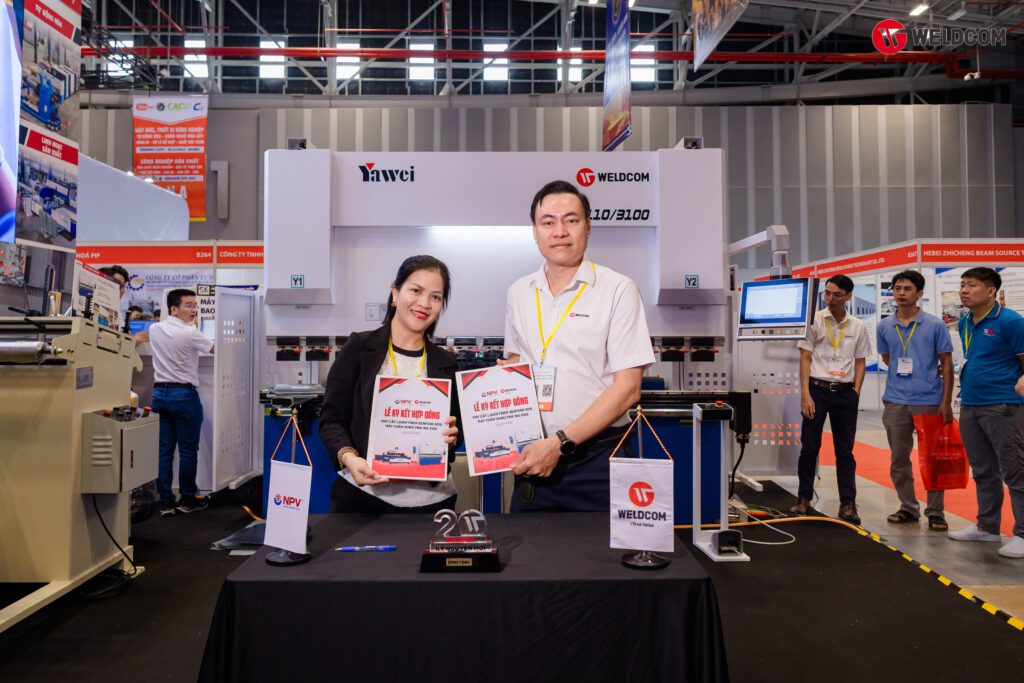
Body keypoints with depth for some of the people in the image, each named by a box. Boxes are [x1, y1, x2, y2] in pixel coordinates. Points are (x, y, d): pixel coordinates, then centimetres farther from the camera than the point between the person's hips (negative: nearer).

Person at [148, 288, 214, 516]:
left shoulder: (154, 329, 5)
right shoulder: (191, 334, -13)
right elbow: (215, 349, 3)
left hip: (159, 393, 6)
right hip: (184, 395, -6)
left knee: (163, 450, 6)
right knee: (188, 450, 5)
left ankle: (165, 502, 9)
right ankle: (187, 500, 13)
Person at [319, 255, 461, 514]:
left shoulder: (446, 363, 7)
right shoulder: (359, 348, -1)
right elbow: (332, 420, -2)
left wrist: (450, 438, -9)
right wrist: (349, 458, -20)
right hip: (362, 494, -2)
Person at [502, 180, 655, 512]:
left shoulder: (618, 290, -8)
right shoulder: (519, 292, 7)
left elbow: (627, 388, -12)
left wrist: (560, 443, -16)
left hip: (596, 460, -4)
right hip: (533, 458, 4)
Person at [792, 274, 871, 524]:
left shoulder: (858, 326, 6)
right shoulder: (814, 320, -2)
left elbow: (860, 362, 11)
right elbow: (805, 358, -3)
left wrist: (856, 393, 0)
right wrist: (805, 394, -11)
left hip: (845, 392, 2)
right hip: (817, 389, -2)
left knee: (845, 451, 6)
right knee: (809, 447, 2)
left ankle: (848, 504, 11)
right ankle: (804, 499, 15)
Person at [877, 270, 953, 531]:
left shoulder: (935, 325, -3)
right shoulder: (884, 327, 5)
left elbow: (946, 365, -2)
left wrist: (946, 401, -7)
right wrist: (905, 373, 6)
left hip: (930, 400, -3)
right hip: (895, 401, 3)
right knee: (899, 459, 9)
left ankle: (935, 512, 14)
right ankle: (908, 507, 21)